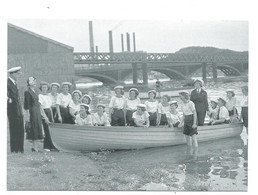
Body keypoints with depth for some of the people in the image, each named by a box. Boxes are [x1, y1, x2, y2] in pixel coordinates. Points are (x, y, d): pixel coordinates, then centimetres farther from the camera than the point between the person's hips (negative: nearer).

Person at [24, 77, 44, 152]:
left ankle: (36, 147, 15)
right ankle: (35, 148, -1)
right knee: (34, 129, -6)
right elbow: (26, 105, -12)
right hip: (32, 112, -8)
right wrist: (27, 115, -16)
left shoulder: (35, 92, 15)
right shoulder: (27, 92, -9)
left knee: (38, 128, 8)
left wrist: (40, 113, 15)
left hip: (38, 112, 8)